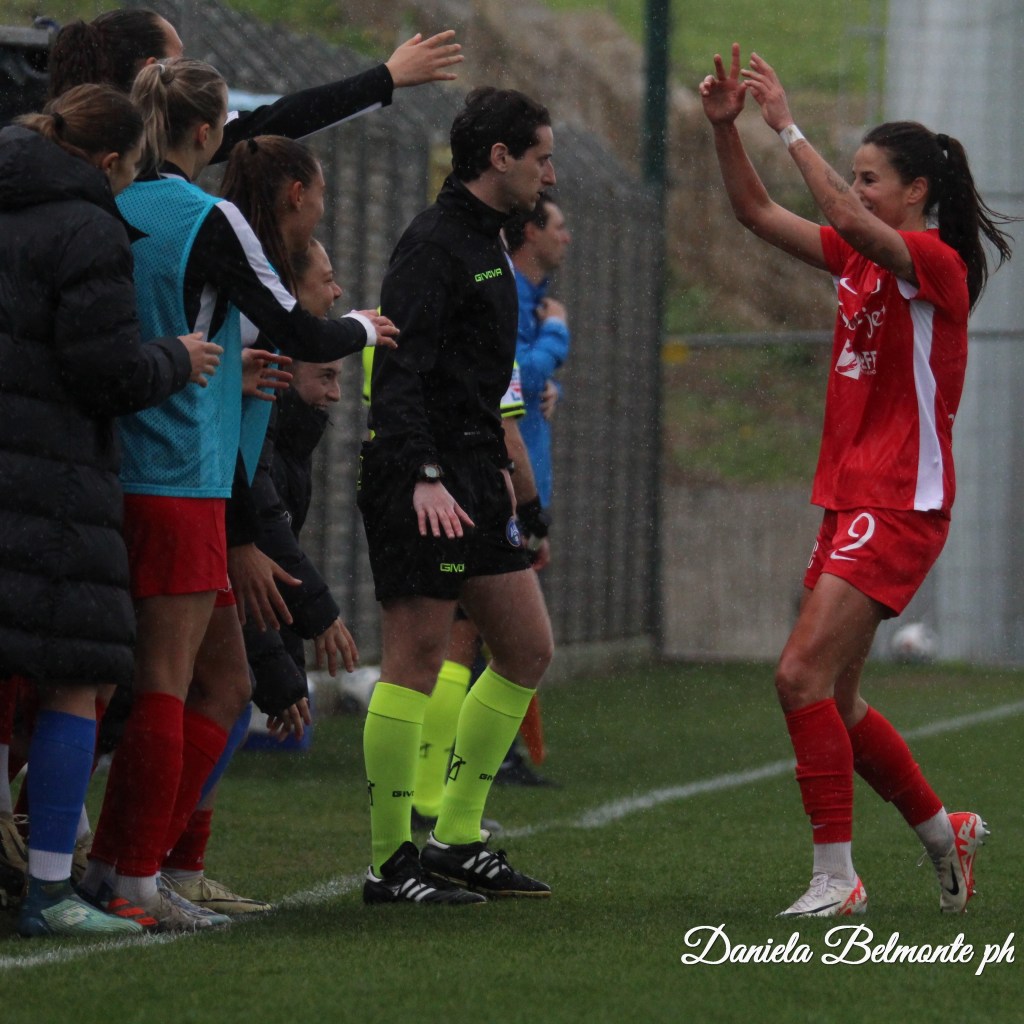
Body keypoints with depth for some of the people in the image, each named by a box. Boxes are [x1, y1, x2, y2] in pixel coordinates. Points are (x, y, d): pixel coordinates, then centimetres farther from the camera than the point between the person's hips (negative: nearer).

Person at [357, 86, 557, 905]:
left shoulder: (483, 243, 18)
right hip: (426, 486, -10)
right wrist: (423, 477, -30)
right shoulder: (433, 244, -13)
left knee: (527, 650, 10)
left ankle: (456, 839, 16)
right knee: (416, 661, -7)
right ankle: (391, 862, -2)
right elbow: (400, 372, -21)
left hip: (472, 478, 10)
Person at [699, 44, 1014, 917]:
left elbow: (854, 222, -30)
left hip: (902, 502, -9)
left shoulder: (937, 260, -12)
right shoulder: (859, 258, 13)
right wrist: (726, 126, -2)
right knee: (828, 696, 11)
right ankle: (945, 832, 28)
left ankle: (836, 878, -13)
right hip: (851, 500, 9)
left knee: (803, 676, -17)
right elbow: (759, 214, 12)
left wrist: (789, 128, -30)